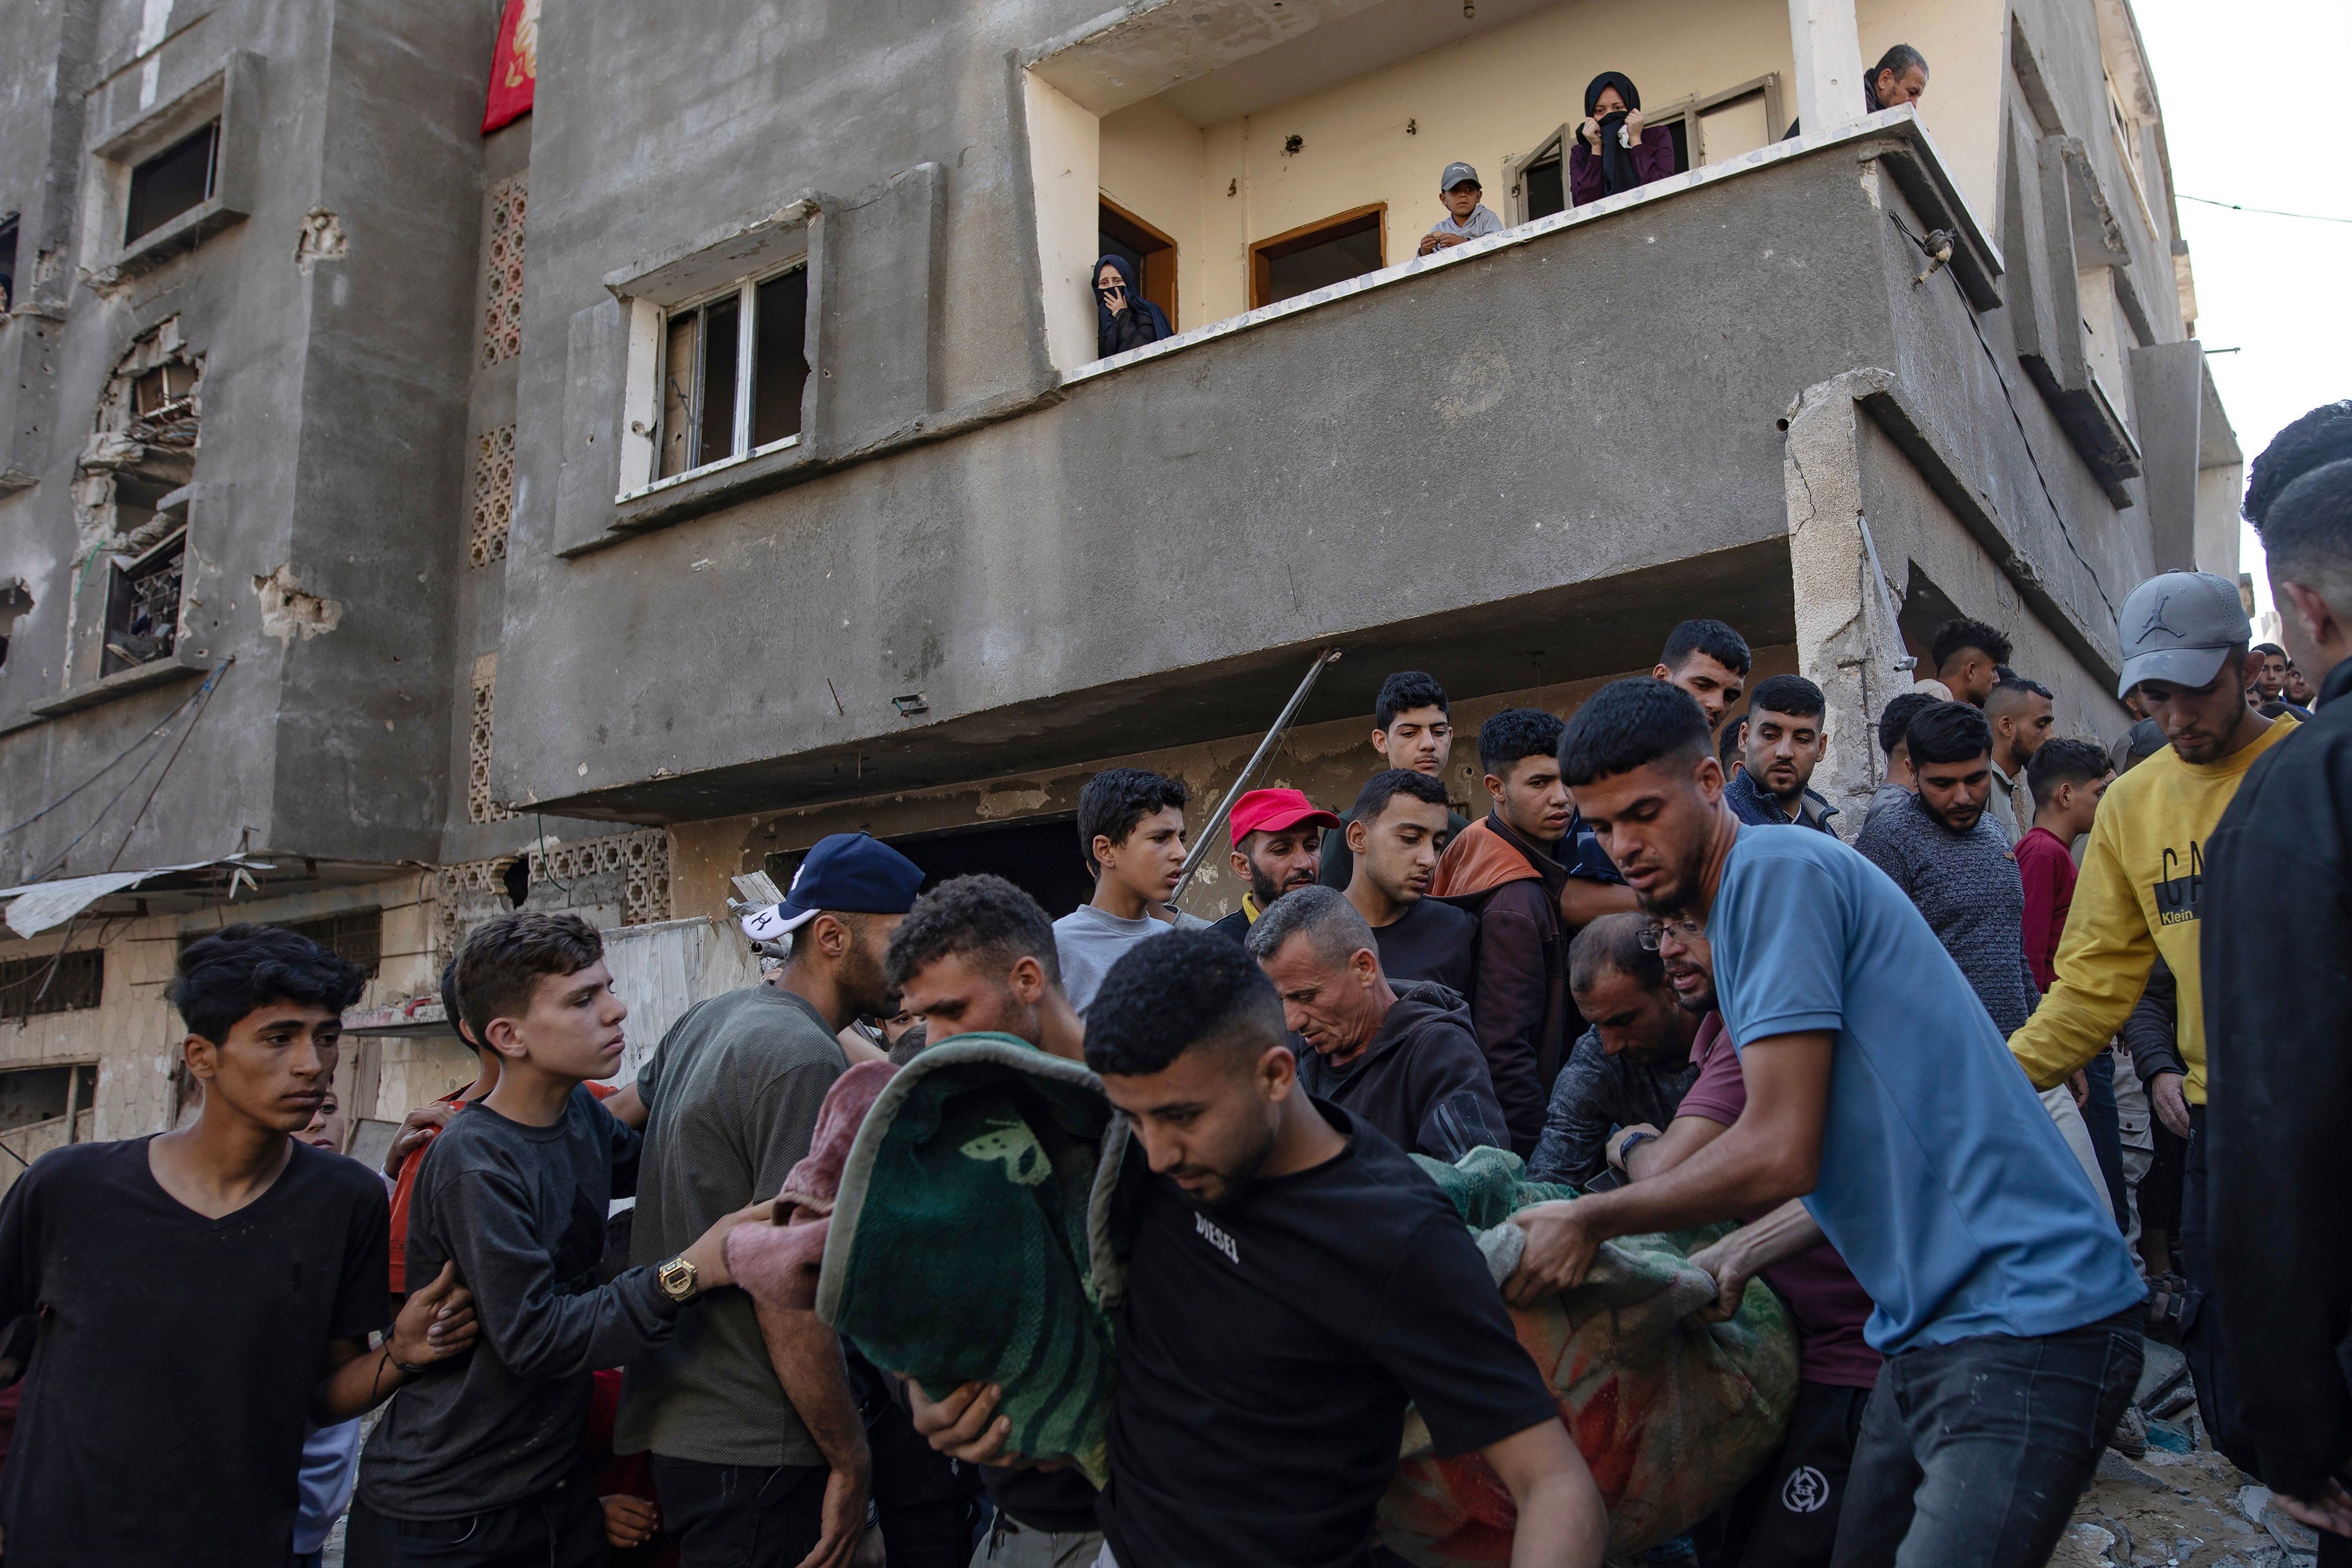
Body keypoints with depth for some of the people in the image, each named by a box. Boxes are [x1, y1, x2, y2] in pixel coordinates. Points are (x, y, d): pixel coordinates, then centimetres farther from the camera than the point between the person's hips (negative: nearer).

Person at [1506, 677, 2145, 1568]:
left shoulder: (1778, 869, -14)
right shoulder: (1731, 913, 16)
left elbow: (1781, 1155, -20)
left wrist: (1590, 1222, -8)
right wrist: (1743, 1259, 18)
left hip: (2024, 1322, -9)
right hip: (1933, 1328, 10)